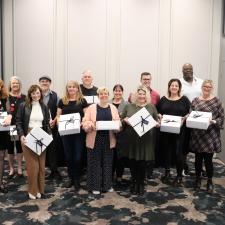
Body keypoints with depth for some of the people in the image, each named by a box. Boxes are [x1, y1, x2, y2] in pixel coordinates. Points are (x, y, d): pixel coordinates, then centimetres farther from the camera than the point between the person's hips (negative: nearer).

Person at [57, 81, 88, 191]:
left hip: (78, 132, -2)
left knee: (77, 157, 1)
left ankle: (77, 180, 16)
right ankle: (71, 178, 27)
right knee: (68, 156, 10)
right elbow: (58, 116, 9)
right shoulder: (62, 101, 7)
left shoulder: (82, 101, 2)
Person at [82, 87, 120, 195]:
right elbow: (85, 122, -4)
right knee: (95, 163, 5)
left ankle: (107, 185, 25)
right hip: (94, 140, -2)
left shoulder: (113, 108, 8)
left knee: (107, 163, 11)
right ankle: (95, 186, 17)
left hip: (108, 140, 2)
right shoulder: (91, 107, 1)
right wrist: (90, 124, -24)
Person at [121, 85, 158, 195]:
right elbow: (121, 120, 9)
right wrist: (125, 120, -11)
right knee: (133, 162, 7)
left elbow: (157, 121, 12)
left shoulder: (151, 107, 6)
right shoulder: (128, 106, 6)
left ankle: (141, 183, 23)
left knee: (142, 163, 4)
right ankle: (134, 182, 27)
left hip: (145, 140, 0)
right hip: (131, 139, 0)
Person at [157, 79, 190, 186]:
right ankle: (167, 172, 25)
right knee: (166, 150, 8)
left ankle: (179, 175, 13)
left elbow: (189, 113, 2)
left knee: (178, 152, -1)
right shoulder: (163, 99, 9)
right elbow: (157, 112, 10)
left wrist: (184, 118, -15)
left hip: (179, 130, -2)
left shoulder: (184, 99, 4)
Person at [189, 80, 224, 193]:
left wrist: (213, 121, -19)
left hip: (210, 135, -2)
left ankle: (210, 181, 22)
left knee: (208, 159, 1)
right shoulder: (195, 101, 6)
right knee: (198, 158, 11)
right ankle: (198, 179, 30)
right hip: (197, 135, 2)